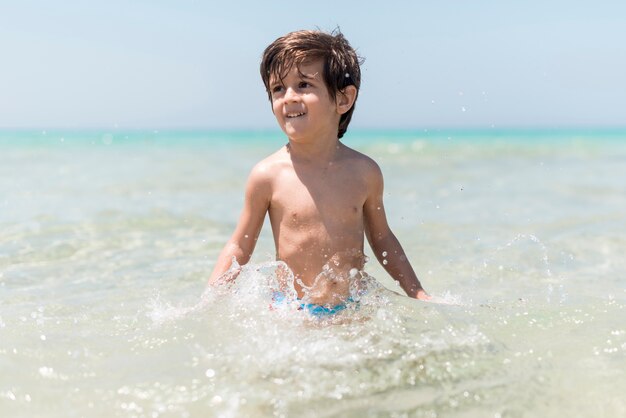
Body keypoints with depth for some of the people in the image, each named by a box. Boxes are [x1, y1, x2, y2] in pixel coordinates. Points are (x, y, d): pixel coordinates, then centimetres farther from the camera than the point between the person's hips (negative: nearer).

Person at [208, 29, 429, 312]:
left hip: (356, 310, 2)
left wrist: (418, 295, 15)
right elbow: (240, 247, 3)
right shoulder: (269, 175, -7)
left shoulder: (365, 172, 0)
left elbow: (381, 238, 15)